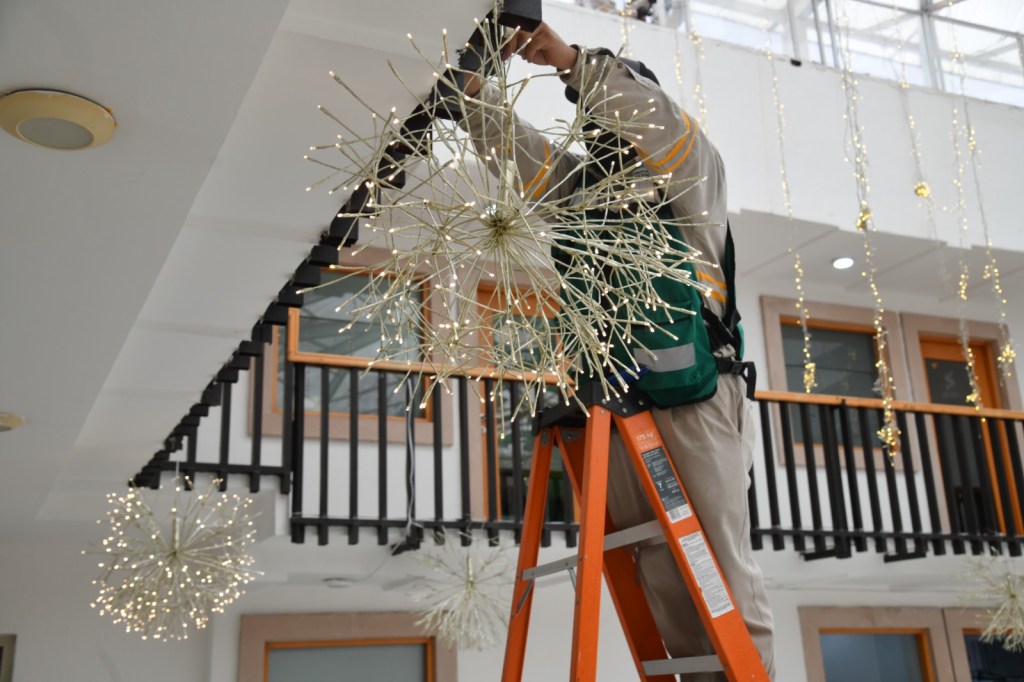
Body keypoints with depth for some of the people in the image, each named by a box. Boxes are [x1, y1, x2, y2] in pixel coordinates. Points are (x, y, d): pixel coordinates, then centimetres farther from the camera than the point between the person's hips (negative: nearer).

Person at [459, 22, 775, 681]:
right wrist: (474, 87, 4)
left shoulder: (692, 171, 8)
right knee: (660, 580, 3)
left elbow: (657, 114, -10)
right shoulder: (583, 187, 24)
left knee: (722, 570, -8)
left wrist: (571, 60, -16)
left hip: (693, 398, -5)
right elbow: (515, 147, 18)